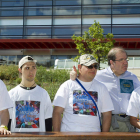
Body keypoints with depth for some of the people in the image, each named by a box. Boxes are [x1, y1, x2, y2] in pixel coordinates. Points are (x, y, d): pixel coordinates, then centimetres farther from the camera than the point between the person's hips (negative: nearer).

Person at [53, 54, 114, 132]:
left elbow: (107, 114, 11)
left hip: (93, 135, 2)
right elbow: (57, 112, 2)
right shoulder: (67, 86, 5)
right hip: (69, 134, -2)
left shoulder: (101, 87, 12)